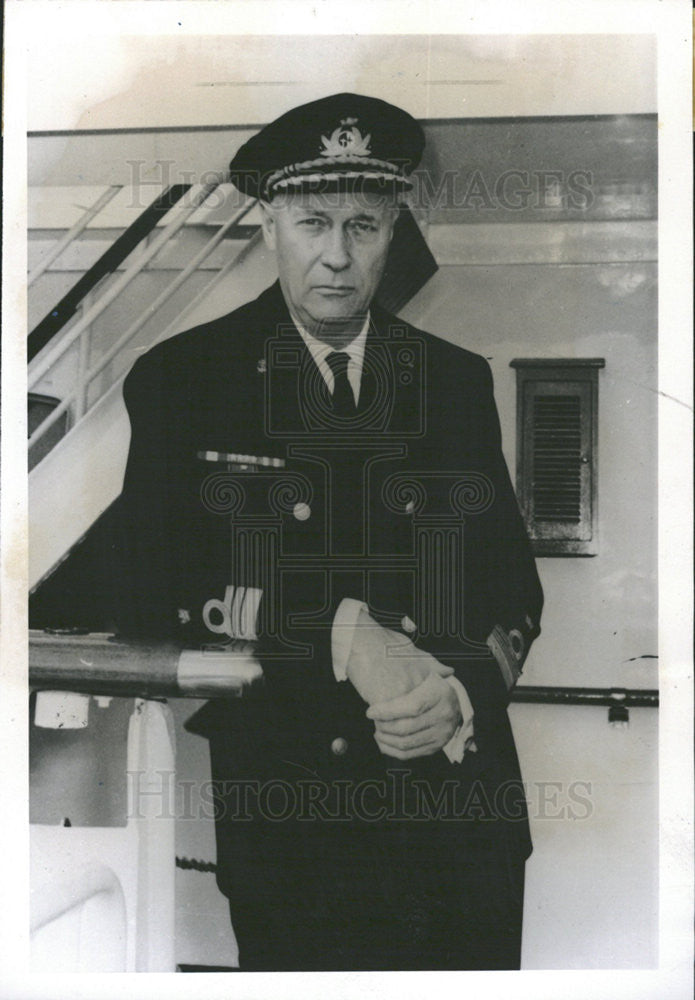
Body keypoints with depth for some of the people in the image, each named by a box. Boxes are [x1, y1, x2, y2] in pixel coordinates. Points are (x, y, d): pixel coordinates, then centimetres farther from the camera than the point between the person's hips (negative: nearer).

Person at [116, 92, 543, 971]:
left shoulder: (458, 381, 5)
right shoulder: (178, 380, -3)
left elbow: (515, 588, 7)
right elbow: (153, 603, -7)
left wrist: (464, 693, -13)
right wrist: (341, 635, -16)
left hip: (460, 810, 3)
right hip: (282, 827, -2)